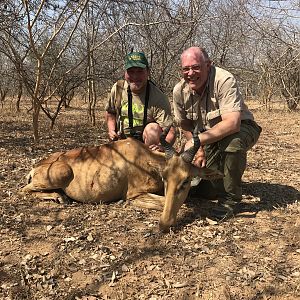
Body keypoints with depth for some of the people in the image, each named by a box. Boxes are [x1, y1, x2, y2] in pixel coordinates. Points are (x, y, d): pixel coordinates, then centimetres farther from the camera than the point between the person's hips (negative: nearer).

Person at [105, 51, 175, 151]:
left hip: (149, 146, -2)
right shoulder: (118, 88, -7)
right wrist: (111, 130, -6)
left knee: (153, 128, -31)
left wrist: (162, 146, -49)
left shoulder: (159, 98, -22)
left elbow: (170, 132, -27)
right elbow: (110, 112, 13)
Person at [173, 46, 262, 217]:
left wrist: (197, 140, -40)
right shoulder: (180, 90, -11)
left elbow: (232, 123, -40)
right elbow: (185, 125, 4)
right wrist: (199, 150, -7)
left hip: (241, 128, -4)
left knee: (233, 141, -41)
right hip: (208, 136, 5)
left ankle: (229, 200, -20)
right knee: (204, 191, -5)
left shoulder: (225, 80, -29)